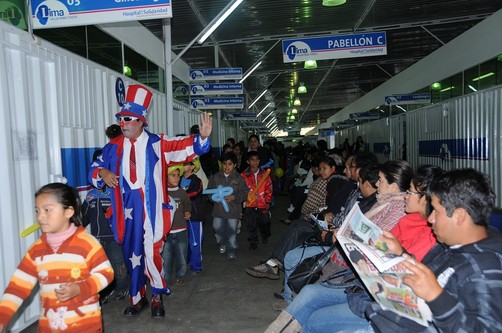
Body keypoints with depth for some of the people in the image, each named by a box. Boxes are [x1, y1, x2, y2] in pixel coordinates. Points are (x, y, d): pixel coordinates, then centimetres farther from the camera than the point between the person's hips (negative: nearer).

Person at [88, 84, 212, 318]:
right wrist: (102, 172, -7)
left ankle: (157, 297, 22)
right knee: (131, 253, 15)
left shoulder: (156, 144, -4)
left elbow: (185, 147, -15)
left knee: (152, 252, -1)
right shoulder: (114, 147, 6)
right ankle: (137, 298, 34)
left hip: (150, 209, -4)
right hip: (127, 210, 4)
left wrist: (202, 137, -33)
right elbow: (95, 167, 16)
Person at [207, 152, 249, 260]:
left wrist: (234, 197, -17)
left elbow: (245, 193, -3)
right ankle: (222, 244, 42)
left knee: (231, 231, 3)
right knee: (218, 230, 12)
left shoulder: (239, 178, -3)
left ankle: (231, 250, 23)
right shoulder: (215, 177, 2)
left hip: (233, 210, -2)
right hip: (218, 209, 2)